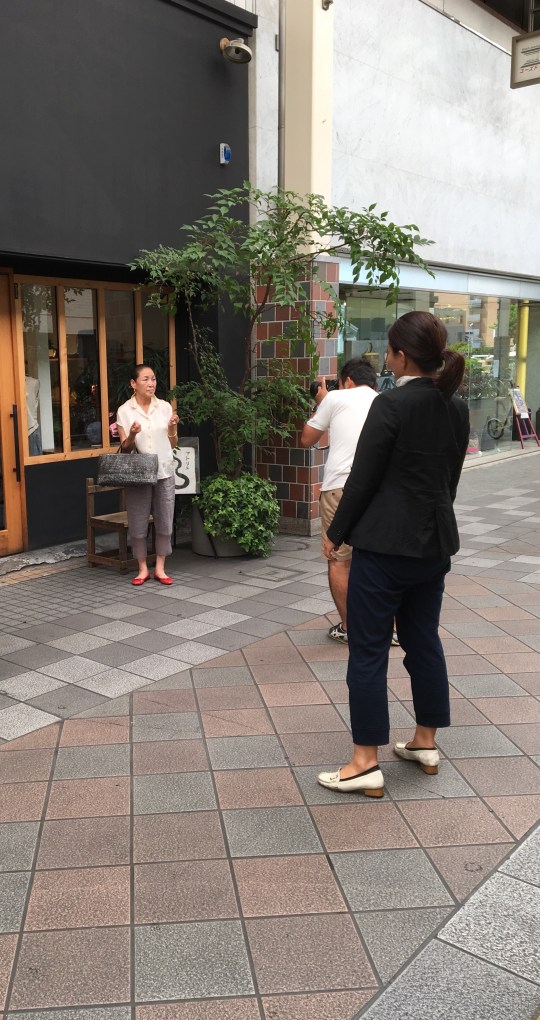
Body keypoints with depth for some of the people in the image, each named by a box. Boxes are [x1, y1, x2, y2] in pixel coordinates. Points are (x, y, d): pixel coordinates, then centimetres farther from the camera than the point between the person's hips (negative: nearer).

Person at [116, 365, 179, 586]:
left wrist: (172, 428, -9)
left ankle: (160, 568, 16)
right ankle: (143, 569, 17)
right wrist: (132, 435, -20)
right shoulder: (124, 411, -2)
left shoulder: (165, 407, 5)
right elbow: (124, 449, -1)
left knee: (164, 520, 4)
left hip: (164, 471, 2)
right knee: (138, 523, 2)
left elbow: (173, 444, 9)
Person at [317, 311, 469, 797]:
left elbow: (363, 478, -14)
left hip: (385, 544, -7)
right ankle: (426, 743, 30)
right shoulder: (457, 408, 6)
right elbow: (451, 477, 13)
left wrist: (336, 534, -2)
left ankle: (366, 764, 7)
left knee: (369, 650, 1)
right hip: (436, 542, 8)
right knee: (424, 640, 18)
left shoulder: (392, 404, -16)